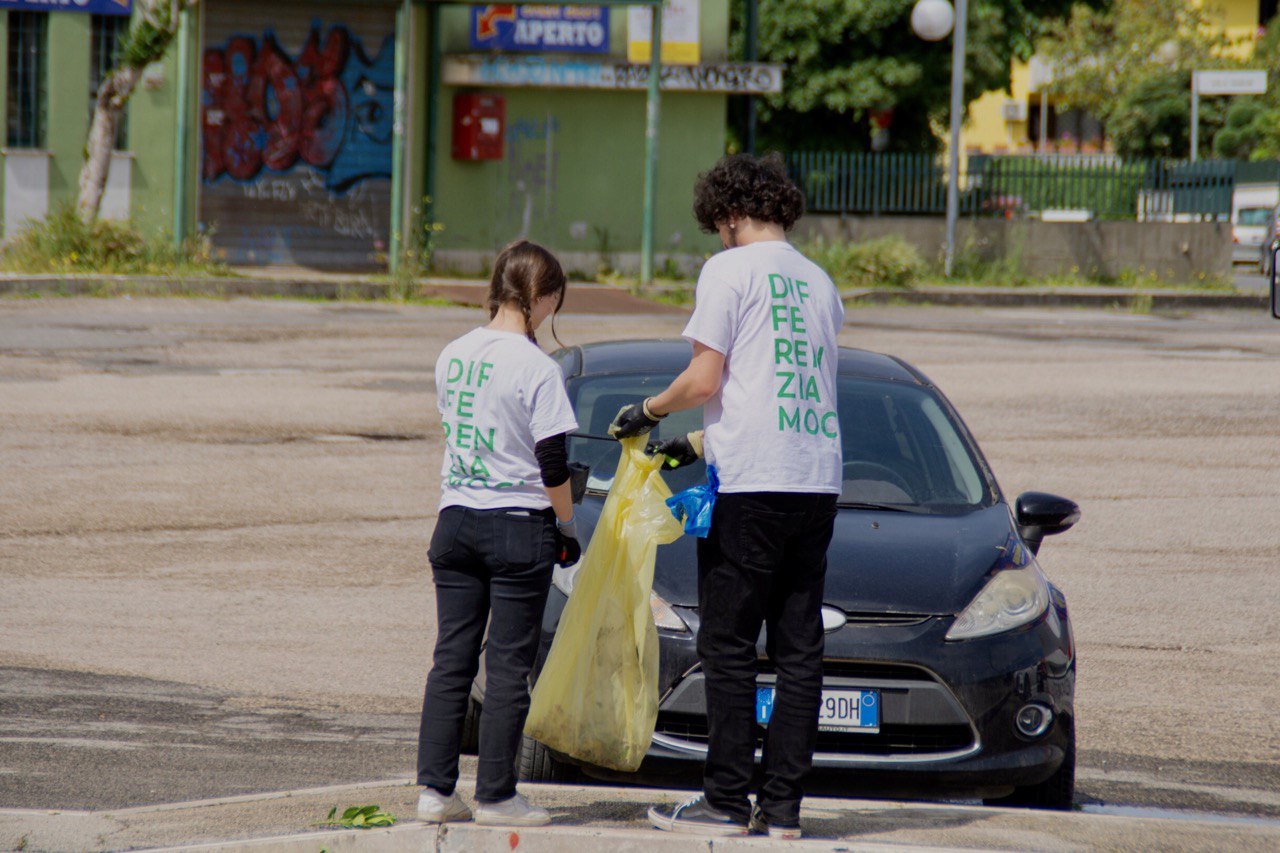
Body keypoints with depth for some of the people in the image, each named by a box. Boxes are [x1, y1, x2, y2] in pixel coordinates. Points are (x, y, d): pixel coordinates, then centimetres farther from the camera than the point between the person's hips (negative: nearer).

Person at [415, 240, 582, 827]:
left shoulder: (453, 357, 5)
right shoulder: (536, 369, -14)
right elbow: (553, 468, -13)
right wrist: (566, 525, 2)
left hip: (455, 518, 6)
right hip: (518, 526, -5)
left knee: (451, 659, 9)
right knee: (508, 665, 2)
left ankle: (435, 789, 8)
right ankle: (495, 794, 4)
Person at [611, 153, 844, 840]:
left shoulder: (730, 270, -3)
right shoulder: (819, 283, 16)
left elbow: (705, 381, -9)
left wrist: (648, 411, 10)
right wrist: (699, 444, 29)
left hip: (752, 484, -6)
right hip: (819, 478, 6)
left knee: (728, 647, 0)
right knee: (798, 649, 6)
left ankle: (726, 802, 0)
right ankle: (783, 804, 6)